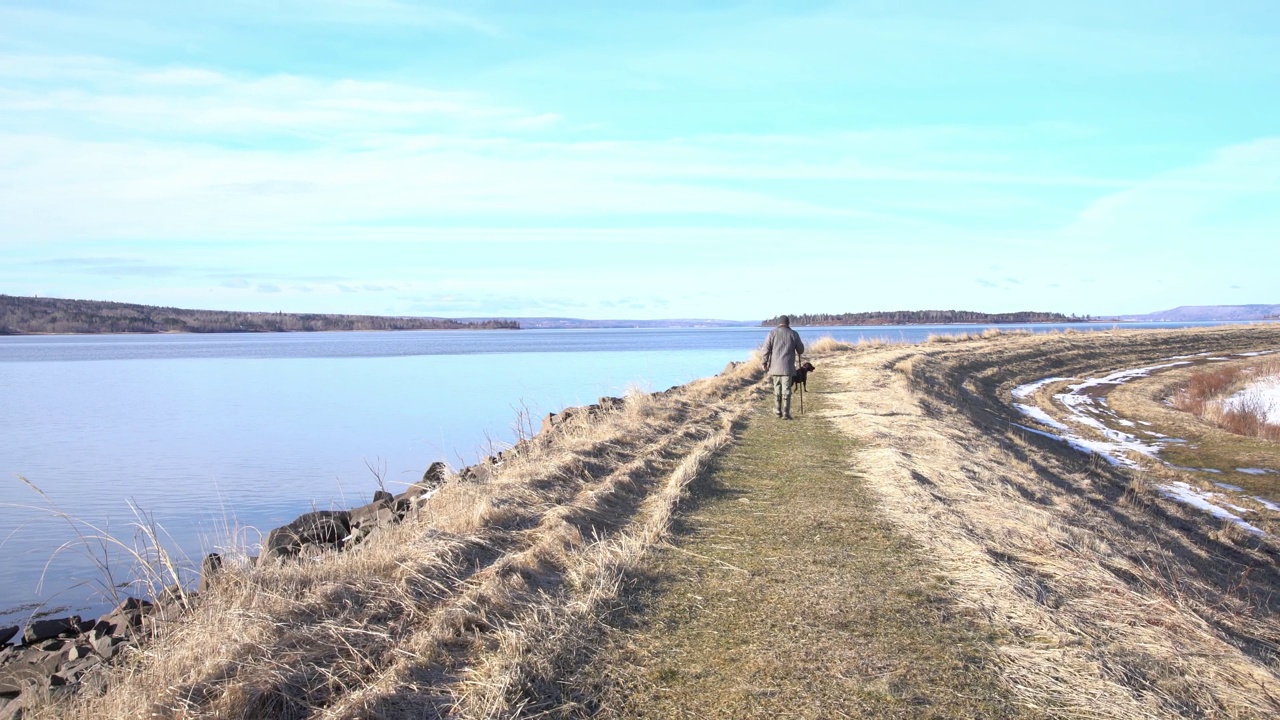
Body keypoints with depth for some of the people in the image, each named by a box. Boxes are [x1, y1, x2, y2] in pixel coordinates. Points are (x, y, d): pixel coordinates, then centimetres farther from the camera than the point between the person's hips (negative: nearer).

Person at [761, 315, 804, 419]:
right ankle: (786, 413, -2)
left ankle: (777, 411, 21)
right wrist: (798, 353, 33)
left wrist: (764, 363, 6)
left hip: (775, 367, 1)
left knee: (777, 389, 14)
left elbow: (765, 349, -3)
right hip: (788, 367, -1)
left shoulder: (772, 333, 1)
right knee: (786, 390, 0)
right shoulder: (793, 334, 2)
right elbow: (801, 350, 10)